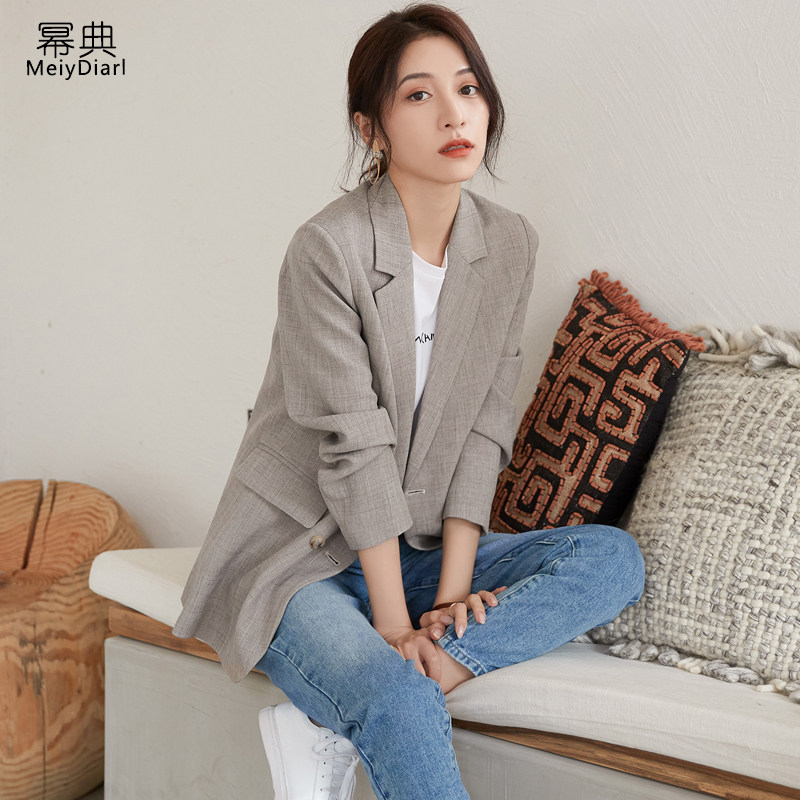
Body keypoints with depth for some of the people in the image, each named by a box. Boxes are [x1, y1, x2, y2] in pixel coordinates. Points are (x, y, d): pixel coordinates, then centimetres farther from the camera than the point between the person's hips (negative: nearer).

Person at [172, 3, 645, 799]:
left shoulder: (509, 246, 0)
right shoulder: (329, 248, -17)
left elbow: (483, 428, -3)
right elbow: (354, 448, -18)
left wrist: (451, 591, -11)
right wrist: (393, 621, -17)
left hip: (417, 547, 7)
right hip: (298, 555, -7)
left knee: (612, 558, -16)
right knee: (402, 708, -36)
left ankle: (330, 723, -22)